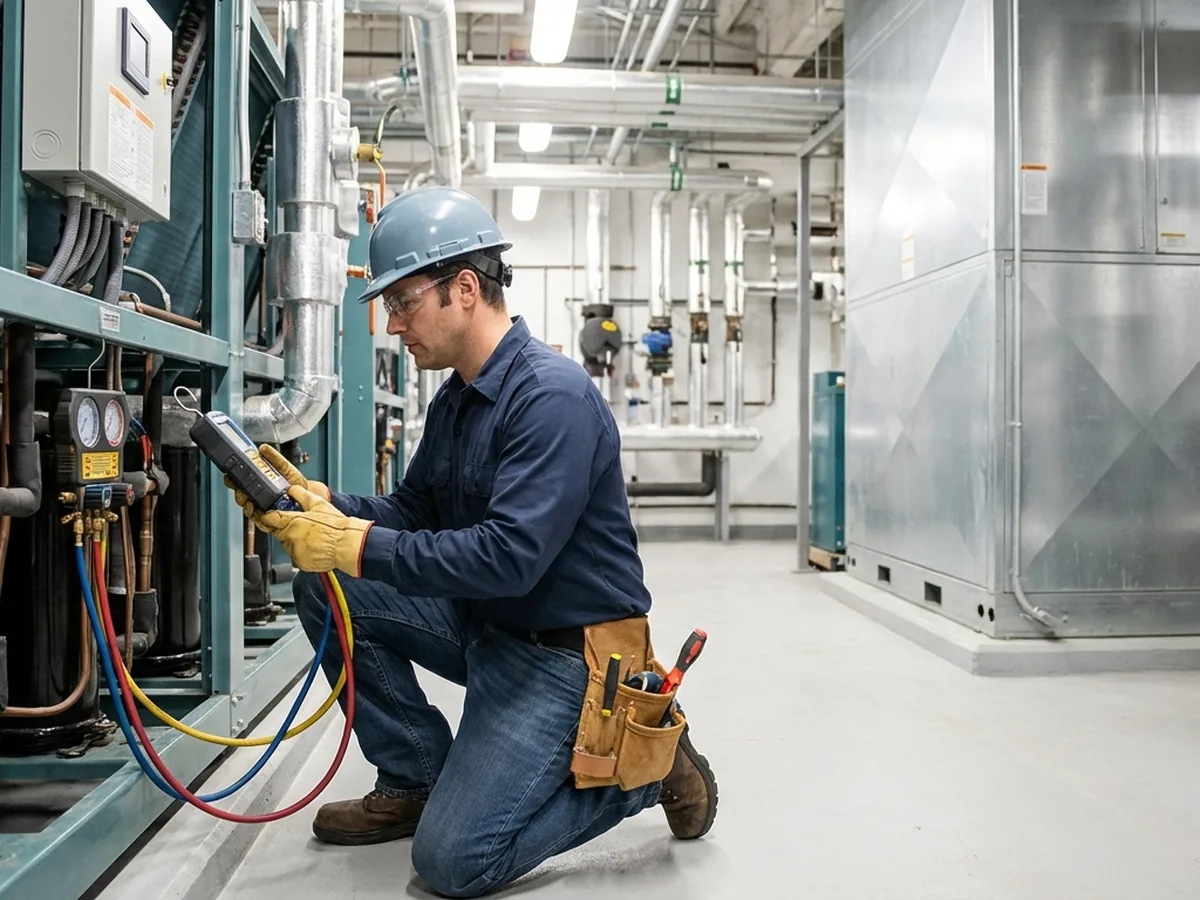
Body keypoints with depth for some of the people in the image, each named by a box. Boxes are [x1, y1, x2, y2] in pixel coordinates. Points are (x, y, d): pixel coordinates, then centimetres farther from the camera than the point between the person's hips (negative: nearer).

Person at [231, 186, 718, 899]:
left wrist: (356, 544, -27)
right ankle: (416, 780, 11)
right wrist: (327, 506, -7)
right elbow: (413, 512, 11)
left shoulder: (552, 394, -23)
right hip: (484, 625, 9)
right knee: (325, 587, -2)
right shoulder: (457, 399, 6)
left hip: (562, 652, -8)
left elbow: (510, 556, -31)